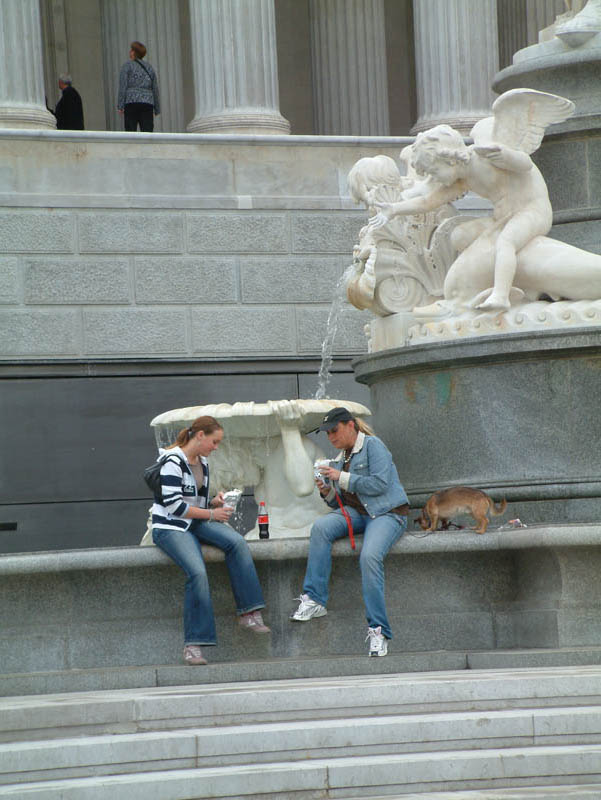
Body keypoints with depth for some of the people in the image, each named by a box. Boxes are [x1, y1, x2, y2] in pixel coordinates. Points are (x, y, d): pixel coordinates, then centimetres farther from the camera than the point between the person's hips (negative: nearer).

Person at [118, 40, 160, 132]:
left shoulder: (127, 66, 2)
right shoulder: (149, 68, 15)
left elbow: (123, 87, -6)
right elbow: (155, 89, 14)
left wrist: (120, 106, -6)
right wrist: (157, 109, 19)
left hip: (131, 102, -3)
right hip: (147, 103, 3)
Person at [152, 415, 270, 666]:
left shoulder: (202, 463, 14)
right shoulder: (173, 462, -13)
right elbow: (174, 506, -18)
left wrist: (214, 502, 3)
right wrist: (211, 514, -11)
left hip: (196, 523, 8)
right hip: (170, 528, -8)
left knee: (237, 542, -21)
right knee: (198, 572, -31)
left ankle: (249, 614, -21)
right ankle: (193, 644, -26)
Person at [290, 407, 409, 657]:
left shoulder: (373, 446, -1)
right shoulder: (340, 458, 21)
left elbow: (380, 484, -14)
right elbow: (340, 502, 24)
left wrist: (342, 478, -12)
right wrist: (328, 493, 1)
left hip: (386, 513, -6)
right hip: (355, 513, 6)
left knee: (370, 556, -33)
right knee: (321, 526, -25)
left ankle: (378, 630, -30)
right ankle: (313, 599, -28)